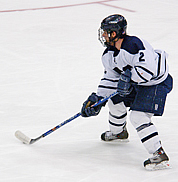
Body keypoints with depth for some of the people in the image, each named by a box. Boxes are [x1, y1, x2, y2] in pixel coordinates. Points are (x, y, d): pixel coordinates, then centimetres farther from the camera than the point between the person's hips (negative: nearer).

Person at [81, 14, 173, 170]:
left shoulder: (134, 45, -32)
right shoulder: (109, 54, 0)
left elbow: (148, 68, -40)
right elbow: (110, 78, 8)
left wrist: (129, 78, -39)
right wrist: (97, 99, 1)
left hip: (157, 83, -10)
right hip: (136, 83, 10)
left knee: (139, 117, -21)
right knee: (115, 100, 20)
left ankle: (159, 155, -18)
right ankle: (118, 132, 49)